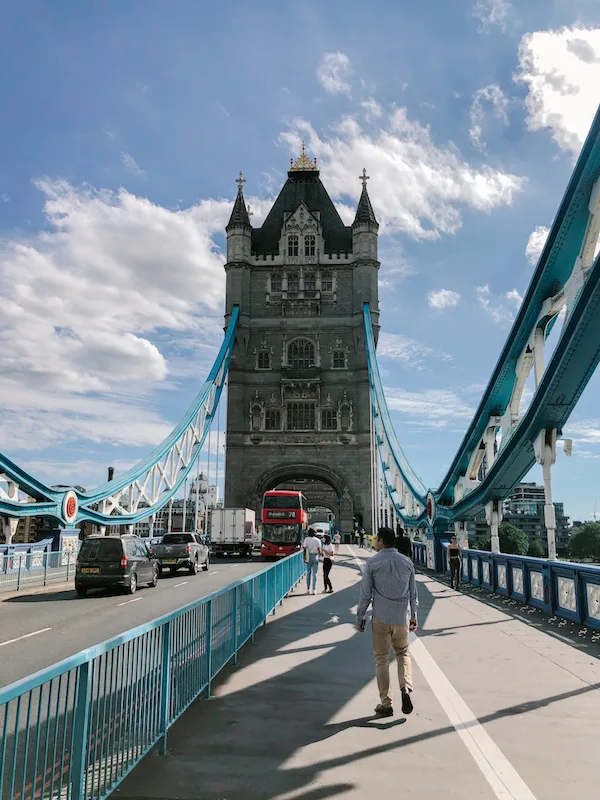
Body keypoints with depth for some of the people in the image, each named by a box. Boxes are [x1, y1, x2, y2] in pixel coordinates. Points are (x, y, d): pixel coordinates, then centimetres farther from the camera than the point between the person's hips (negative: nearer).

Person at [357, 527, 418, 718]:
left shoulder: (372, 563, -10)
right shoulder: (407, 562, 1)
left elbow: (365, 593, -8)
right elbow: (413, 592, 8)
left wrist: (360, 617, 3)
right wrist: (414, 615, 19)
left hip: (381, 618, -3)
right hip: (402, 618, 3)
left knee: (381, 659, 8)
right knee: (403, 654, 21)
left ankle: (385, 704, 13)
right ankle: (406, 688, -2)